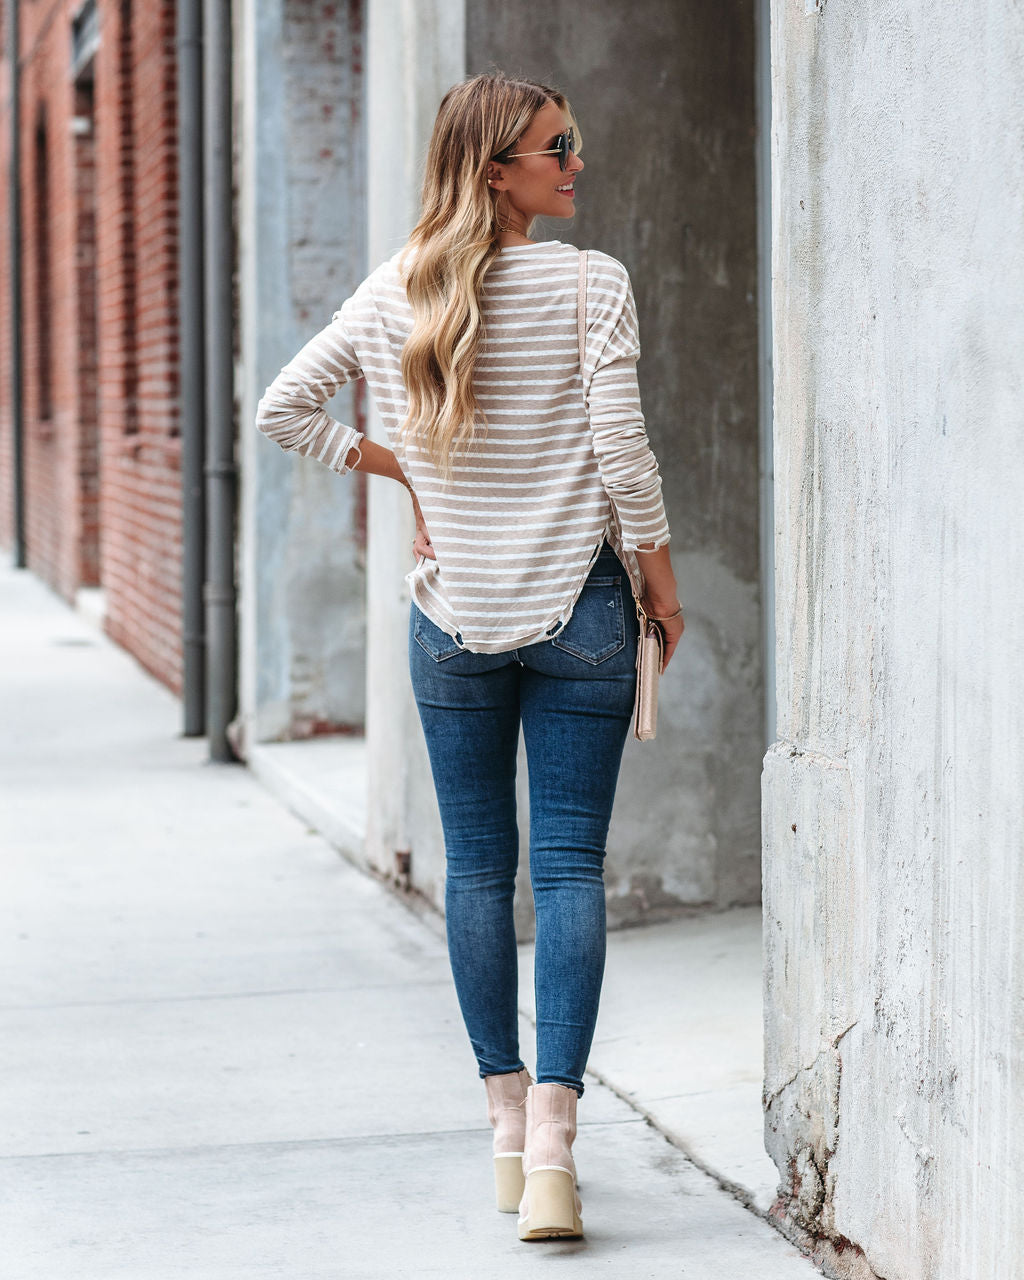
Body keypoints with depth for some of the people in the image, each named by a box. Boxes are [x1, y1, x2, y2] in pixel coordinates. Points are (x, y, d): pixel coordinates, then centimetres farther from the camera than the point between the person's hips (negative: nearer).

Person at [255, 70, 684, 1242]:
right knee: (570, 867, -1)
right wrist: (658, 572, 1)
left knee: (477, 868, 12)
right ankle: (551, 1141, -10)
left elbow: (283, 408, 6)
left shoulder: (395, 294, 1)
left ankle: (508, 1125, 19)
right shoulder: (591, 284, -10)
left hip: (453, 615, 3)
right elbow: (621, 448, -12)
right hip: (577, 608, -3)